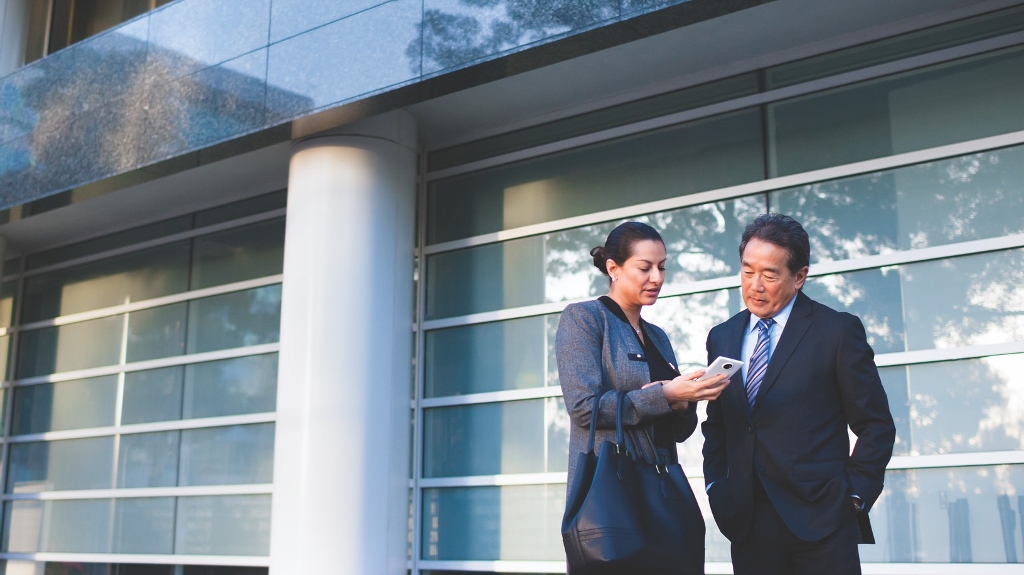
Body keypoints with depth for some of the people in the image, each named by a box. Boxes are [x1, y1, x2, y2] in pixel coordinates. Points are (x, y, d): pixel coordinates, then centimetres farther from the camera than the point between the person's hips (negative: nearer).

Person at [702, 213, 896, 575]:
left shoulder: (838, 331, -2)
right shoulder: (721, 338, 11)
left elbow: (876, 426, 0)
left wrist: (854, 496, -6)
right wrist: (716, 488, 6)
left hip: (821, 522, -3)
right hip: (747, 526, 4)